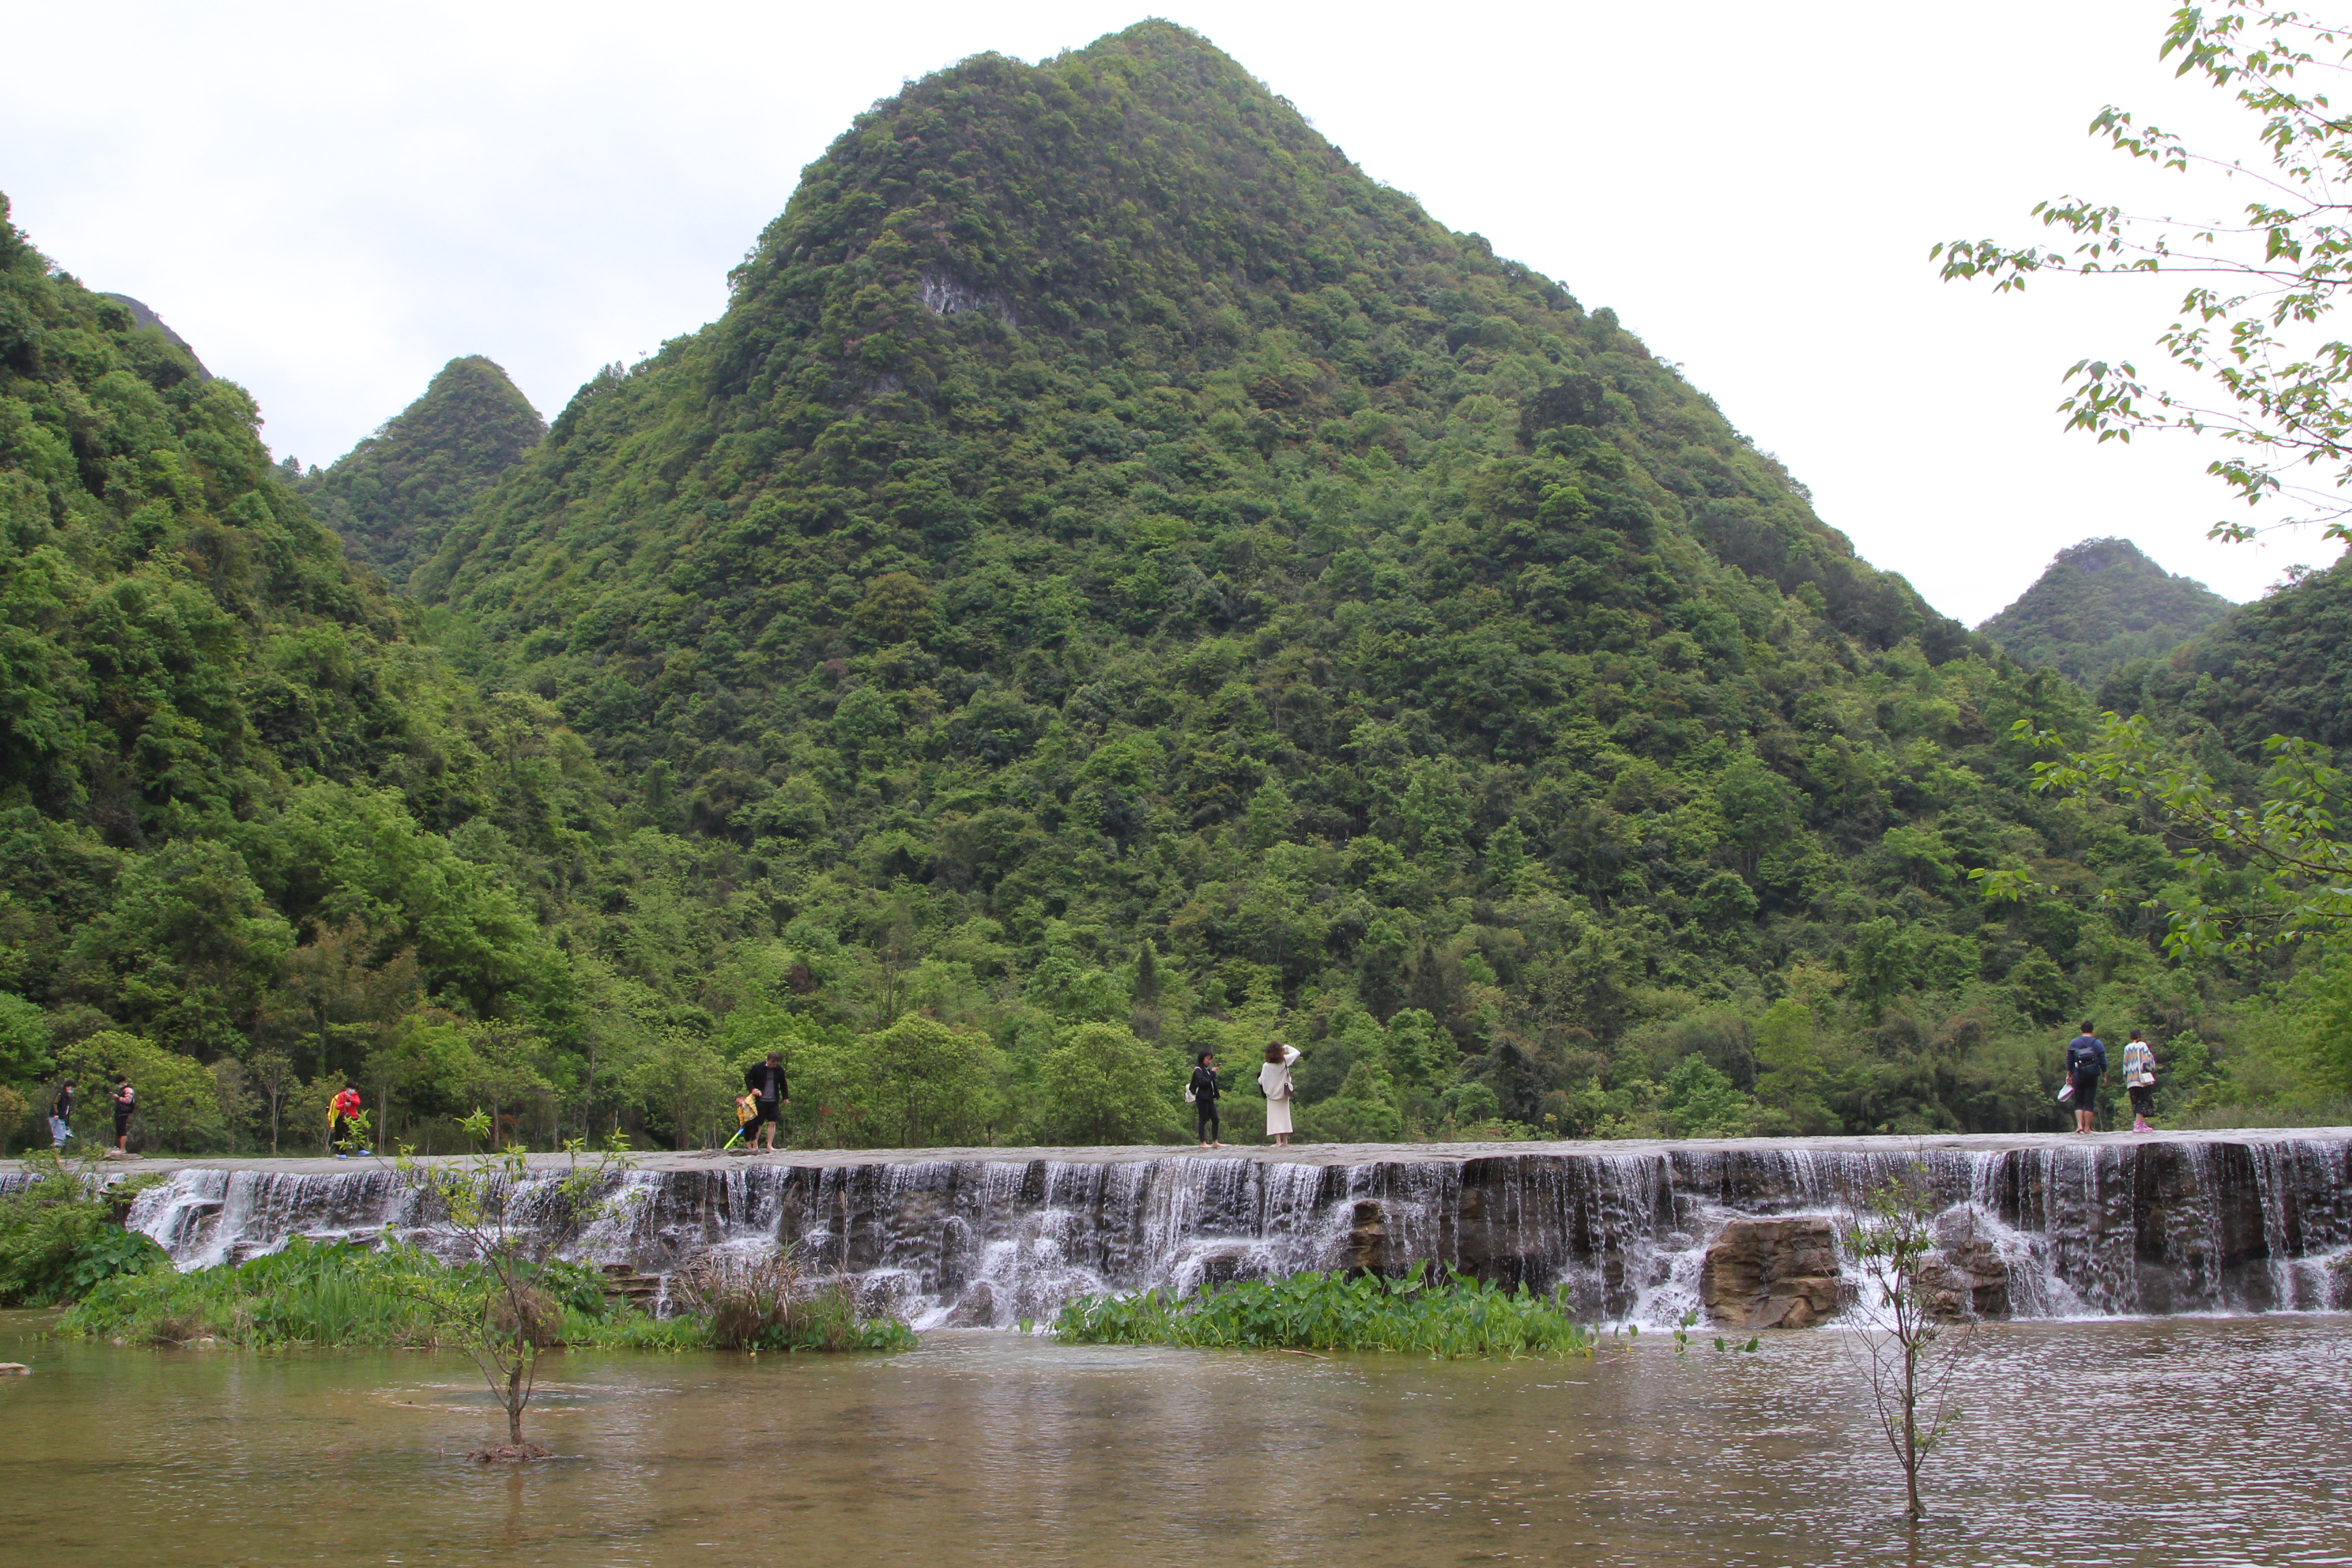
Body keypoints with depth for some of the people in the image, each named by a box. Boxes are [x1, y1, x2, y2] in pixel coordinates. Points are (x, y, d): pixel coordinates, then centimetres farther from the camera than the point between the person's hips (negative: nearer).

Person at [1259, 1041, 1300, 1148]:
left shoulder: (1267, 1066, -18)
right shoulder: (1285, 1061, -10)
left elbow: (1261, 1081, -10)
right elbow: (1297, 1053, 6)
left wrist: (1259, 1078, 11)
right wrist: (1287, 1047, 11)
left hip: (1272, 1094, -3)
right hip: (1284, 1094, 3)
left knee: (1275, 1117, -1)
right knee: (1284, 1116, 13)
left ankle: (1278, 1141, -12)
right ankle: (1285, 1141, 14)